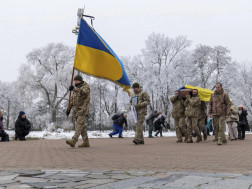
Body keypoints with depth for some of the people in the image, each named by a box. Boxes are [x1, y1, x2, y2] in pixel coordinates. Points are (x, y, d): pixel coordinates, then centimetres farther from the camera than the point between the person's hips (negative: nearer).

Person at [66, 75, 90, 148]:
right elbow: (72, 100, 22)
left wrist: (74, 89, -40)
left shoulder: (86, 86, -3)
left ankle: (73, 141, -29)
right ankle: (86, 142, 11)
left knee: (79, 125, -17)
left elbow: (84, 92, -27)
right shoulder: (76, 89, 19)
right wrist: (69, 109, 13)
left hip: (83, 109, -8)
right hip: (76, 110, 8)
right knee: (82, 126, 7)